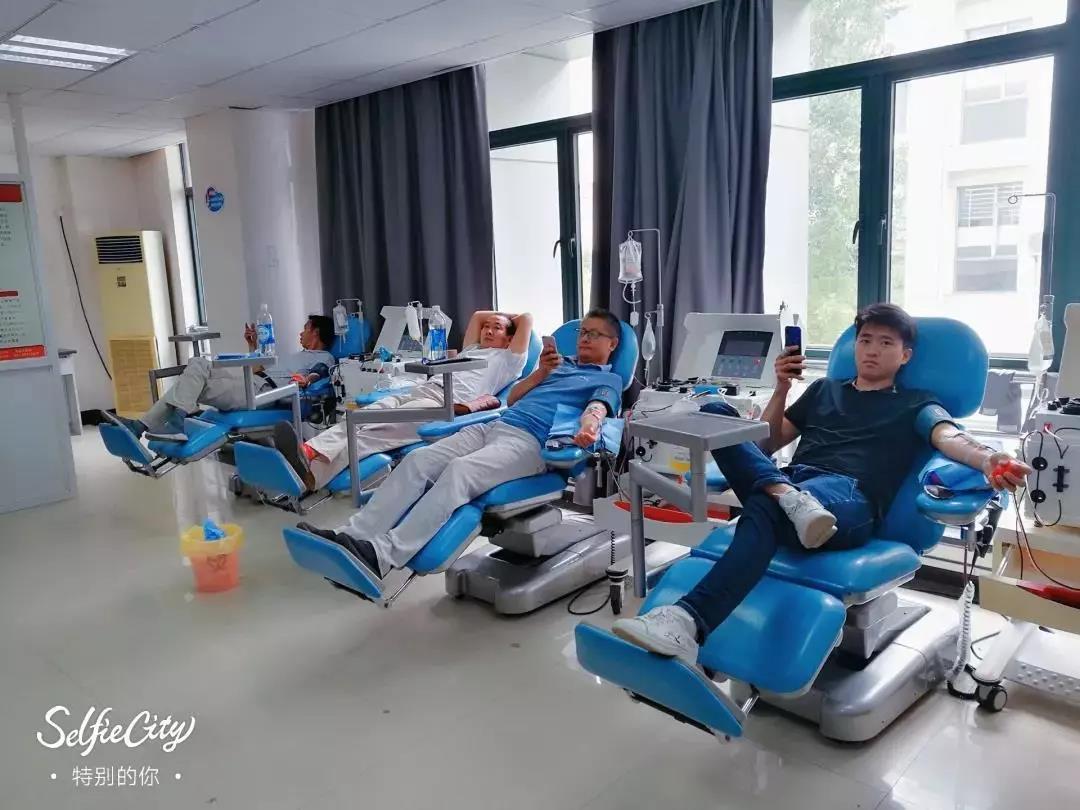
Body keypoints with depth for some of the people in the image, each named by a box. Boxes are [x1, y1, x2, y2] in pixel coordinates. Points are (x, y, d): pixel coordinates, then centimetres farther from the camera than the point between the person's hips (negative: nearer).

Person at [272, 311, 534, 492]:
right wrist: (500, 314, 54)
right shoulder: (471, 350, 41)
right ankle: (310, 452, -50)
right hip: (419, 390, 7)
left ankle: (315, 471, -55)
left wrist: (509, 320, 39)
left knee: (384, 428, -33)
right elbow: (477, 315, 51)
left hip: (448, 402, -7)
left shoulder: (508, 359, 22)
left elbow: (526, 318, 21)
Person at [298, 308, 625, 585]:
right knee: (417, 461, -16)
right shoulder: (559, 363, 35)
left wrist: (588, 428, -30)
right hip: (493, 426, 7)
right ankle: (350, 536, -26)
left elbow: (597, 408, -8)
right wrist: (541, 371, 15)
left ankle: (383, 556, -44)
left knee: (459, 471, -33)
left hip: (531, 441, -7)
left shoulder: (609, 380, 16)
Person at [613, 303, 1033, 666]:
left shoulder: (915, 404, 21)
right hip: (792, 482, 5)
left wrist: (989, 460, -27)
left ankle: (687, 622, -55)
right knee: (714, 412, -17)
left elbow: (950, 437, -3)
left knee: (764, 507, -41)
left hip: (850, 499, -4)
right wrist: (782, 389, 15)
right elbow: (766, 444, 31)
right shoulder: (823, 389, 32)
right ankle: (787, 495, -39)